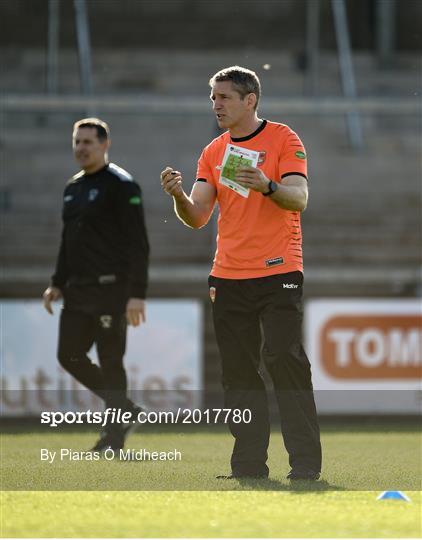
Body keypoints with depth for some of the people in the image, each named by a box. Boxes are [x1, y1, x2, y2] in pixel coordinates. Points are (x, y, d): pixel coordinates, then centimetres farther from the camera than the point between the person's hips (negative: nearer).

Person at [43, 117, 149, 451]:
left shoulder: (121, 185, -9)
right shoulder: (73, 188, 16)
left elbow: (138, 244, -14)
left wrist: (137, 294, -21)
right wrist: (58, 283, 16)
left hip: (111, 289, -8)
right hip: (78, 290, 8)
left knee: (110, 362, -5)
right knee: (70, 356, 5)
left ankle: (115, 438, 3)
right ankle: (125, 409, 20)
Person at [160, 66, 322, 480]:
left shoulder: (283, 139, -2)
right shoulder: (213, 153, 13)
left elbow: (299, 198, -13)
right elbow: (197, 216, 6)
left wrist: (267, 185, -33)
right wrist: (178, 195, -15)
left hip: (277, 274, -5)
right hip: (228, 278, 5)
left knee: (285, 362, -12)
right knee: (238, 372, 4)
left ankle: (305, 463, -11)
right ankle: (249, 465, 8)